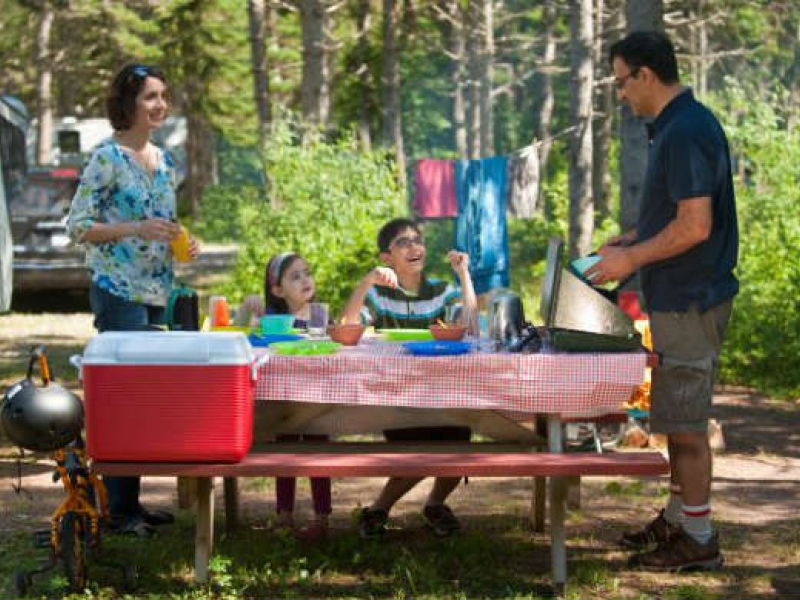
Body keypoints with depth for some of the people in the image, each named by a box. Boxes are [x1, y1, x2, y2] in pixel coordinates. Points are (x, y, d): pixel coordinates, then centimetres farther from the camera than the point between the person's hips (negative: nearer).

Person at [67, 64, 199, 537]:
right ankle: (119, 509, -2)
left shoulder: (166, 162, 13)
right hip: (119, 292, -8)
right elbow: (78, 226, -13)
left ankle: (131, 501, 16)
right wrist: (137, 229, -23)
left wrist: (182, 242, 4)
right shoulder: (108, 158, -10)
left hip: (158, 293, 8)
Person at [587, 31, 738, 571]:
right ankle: (679, 518, 27)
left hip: (689, 301, -10)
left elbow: (695, 225, -25)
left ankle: (698, 539, 5)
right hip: (682, 297, 10)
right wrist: (631, 240, 14)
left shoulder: (685, 133, -21)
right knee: (680, 419, 17)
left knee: (685, 424, -3)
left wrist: (632, 259, -15)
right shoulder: (683, 123, 11)